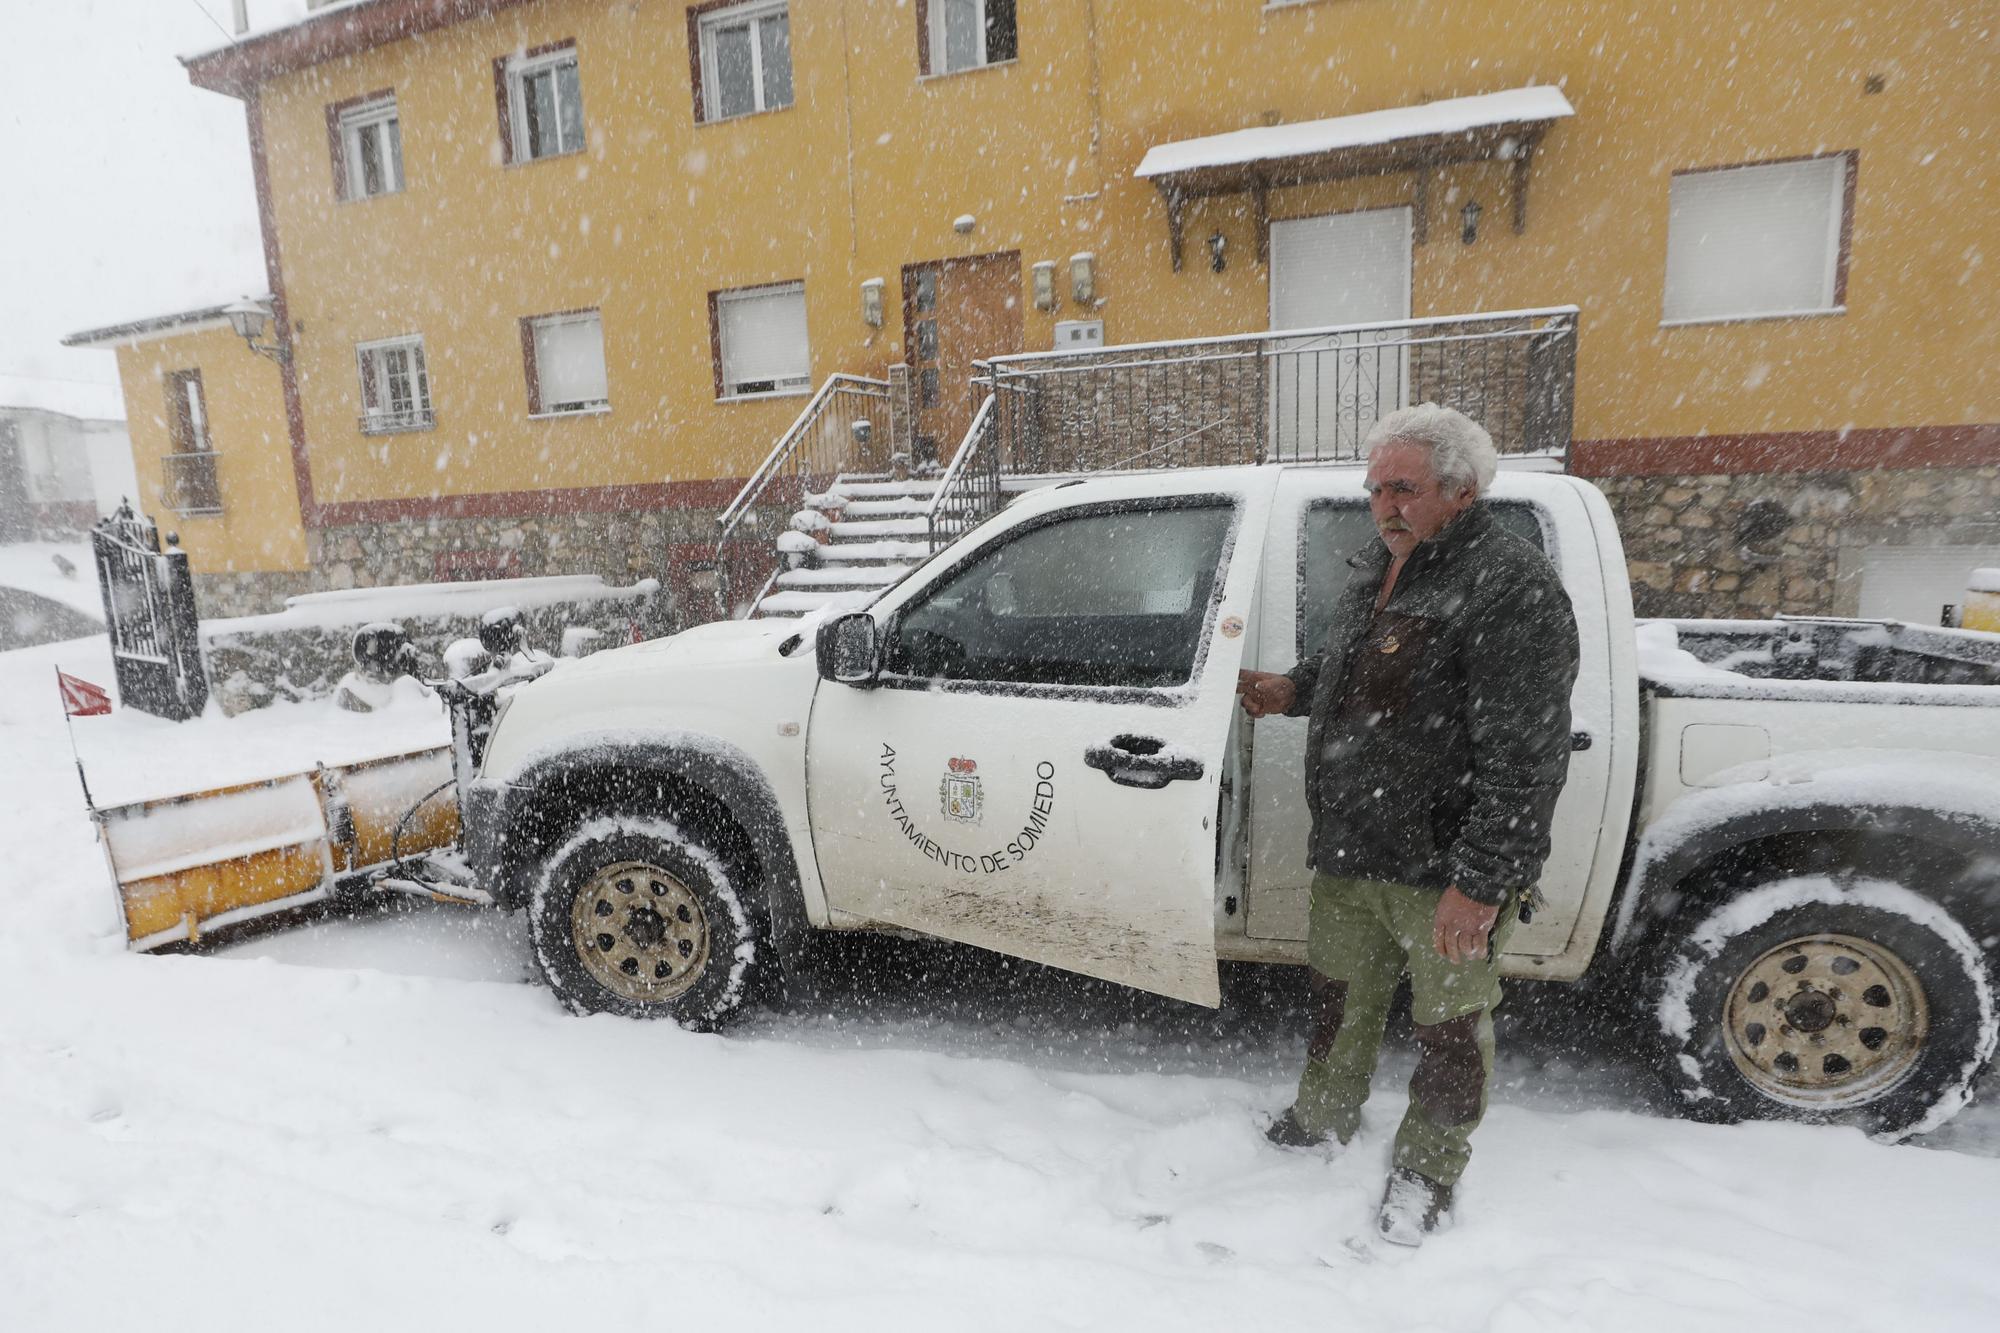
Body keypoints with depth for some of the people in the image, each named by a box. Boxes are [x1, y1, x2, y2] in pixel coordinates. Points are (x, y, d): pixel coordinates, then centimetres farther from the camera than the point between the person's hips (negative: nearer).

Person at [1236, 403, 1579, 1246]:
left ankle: (1426, 1172, 35)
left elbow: (1523, 760, -24)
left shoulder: (1510, 588, -20)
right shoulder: (1374, 572, 8)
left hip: (1447, 870, -8)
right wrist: (1292, 691, 7)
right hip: (1349, 853, 8)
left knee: (1451, 1025, 12)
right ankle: (1323, 1117, 47)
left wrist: (1480, 884, -25)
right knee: (1340, 994, 24)